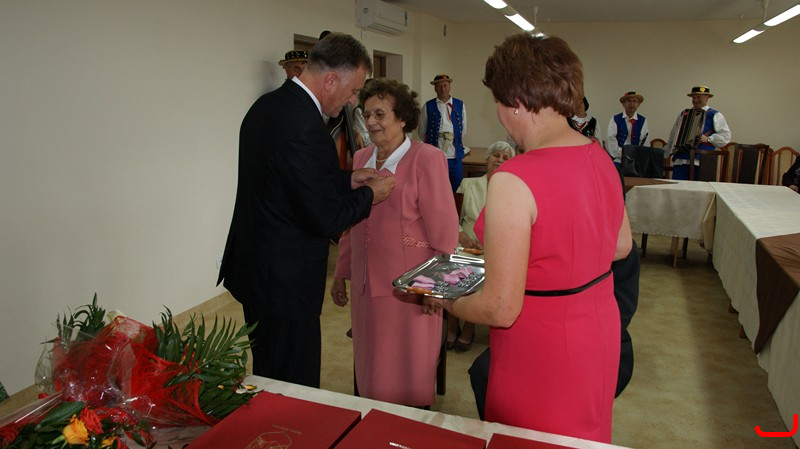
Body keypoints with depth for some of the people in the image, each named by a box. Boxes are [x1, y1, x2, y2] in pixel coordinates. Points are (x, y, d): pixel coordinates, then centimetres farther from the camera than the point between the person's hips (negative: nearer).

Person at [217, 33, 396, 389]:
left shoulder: (267, 105, 6)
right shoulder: (305, 126, -25)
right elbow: (323, 219, -23)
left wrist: (346, 179, 9)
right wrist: (369, 195, -6)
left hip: (252, 264, 10)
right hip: (285, 280, -10)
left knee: (267, 376, 26)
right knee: (296, 388, 7)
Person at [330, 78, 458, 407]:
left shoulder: (427, 159, -10)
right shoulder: (361, 158, 9)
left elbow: (444, 231, -11)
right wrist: (341, 273, 17)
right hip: (366, 285, 6)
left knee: (409, 373, 8)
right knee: (371, 369, 17)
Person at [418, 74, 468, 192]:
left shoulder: (460, 105, 7)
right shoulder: (428, 106, 2)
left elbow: (463, 129, 13)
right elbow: (422, 132, 6)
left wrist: (455, 143, 14)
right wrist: (432, 143, 10)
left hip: (455, 156, 2)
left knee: (457, 188, 5)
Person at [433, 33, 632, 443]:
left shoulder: (514, 181, -29)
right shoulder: (601, 158, -2)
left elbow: (501, 309, -27)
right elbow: (621, 246, 12)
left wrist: (446, 301, -9)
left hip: (543, 355, -7)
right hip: (600, 334, 8)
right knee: (584, 433, 29)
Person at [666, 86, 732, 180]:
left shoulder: (715, 116, 10)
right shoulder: (683, 114, 21)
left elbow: (725, 136, 3)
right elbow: (673, 136, 24)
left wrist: (708, 139, -10)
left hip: (701, 161, -3)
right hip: (680, 160, 3)